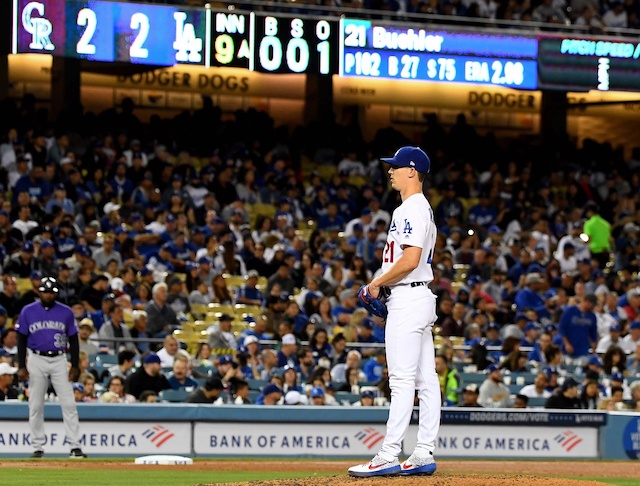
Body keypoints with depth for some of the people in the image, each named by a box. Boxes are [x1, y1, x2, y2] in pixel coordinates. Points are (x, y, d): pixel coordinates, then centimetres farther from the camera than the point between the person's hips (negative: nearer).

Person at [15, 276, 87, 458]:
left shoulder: (66, 312, 4)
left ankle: (75, 445, -5)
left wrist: (75, 366, 1)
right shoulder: (28, 311, 2)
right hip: (36, 360, 0)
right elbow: (21, 340, 4)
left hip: (59, 360, 0)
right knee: (36, 405, 2)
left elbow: (73, 340, 7)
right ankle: (38, 446, 10)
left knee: (69, 404, -6)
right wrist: (21, 366, -3)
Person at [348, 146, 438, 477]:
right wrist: (381, 282, 14)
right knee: (425, 380, 8)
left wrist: (378, 283, -11)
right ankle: (424, 455, 9)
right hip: (421, 297, 11)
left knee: (402, 381, -12)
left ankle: (388, 457, -15)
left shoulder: (410, 210, -14)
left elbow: (410, 259, -23)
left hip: (407, 298, -11)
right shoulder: (423, 209, 19)